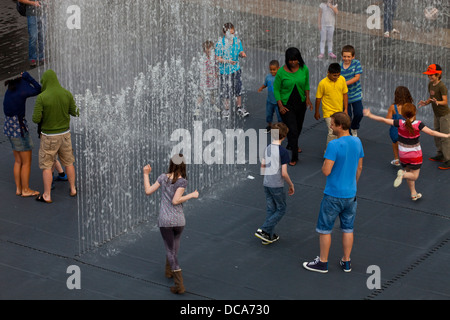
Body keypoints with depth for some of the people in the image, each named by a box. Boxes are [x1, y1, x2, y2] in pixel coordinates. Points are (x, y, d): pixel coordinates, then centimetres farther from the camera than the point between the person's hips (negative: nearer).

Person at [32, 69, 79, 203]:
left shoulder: (41, 97, -21)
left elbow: (36, 119, -18)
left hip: (49, 136, -3)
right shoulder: (67, 94, -10)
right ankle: (73, 189, 30)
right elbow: (73, 112, 3)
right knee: (68, 162, 22)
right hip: (64, 133, 4)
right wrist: (76, 111, 27)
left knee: (46, 166, 9)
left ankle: (47, 196, 14)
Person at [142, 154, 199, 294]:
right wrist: (191, 195, -9)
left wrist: (146, 174, 9)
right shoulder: (182, 181, -11)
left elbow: (148, 191, 0)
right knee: (174, 247, 28)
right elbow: (175, 201, -18)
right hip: (179, 220, -1)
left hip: (164, 220, 1)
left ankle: (180, 285, -6)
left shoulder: (163, 177, -4)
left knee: (170, 251, 4)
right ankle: (169, 270, 46)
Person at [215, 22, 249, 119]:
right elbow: (218, 58, -11)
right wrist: (227, 61, -27)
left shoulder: (237, 41, -2)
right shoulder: (220, 43, -14)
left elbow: (240, 51, 9)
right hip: (225, 70, -3)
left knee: (238, 89, 7)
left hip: (236, 69, 3)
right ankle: (227, 110, 23)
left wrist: (242, 54, -16)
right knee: (226, 91, 6)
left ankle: (240, 108, 23)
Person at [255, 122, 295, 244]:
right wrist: (291, 185, -4)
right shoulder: (283, 151, -18)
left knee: (270, 210, 15)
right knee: (281, 209, 8)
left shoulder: (267, 148, 3)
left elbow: (262, 167, 11)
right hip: (277, 185, -7)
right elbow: (284, 173, -18)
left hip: (267, 184, 7)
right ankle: (263, 230, -3)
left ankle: (269, 236, 18)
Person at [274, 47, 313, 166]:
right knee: (292, 129, -10)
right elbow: (276, 89, -8)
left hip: (300, 103, 5)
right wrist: (280, 105, -14)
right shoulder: (281, 72, -17)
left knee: (298, 127, 21)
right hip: (287, 105, -5)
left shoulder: (304, 69, -7)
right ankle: (294, 157, 0)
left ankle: (291, 145, 50)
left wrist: (307, 98, 3)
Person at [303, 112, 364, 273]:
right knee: (347, 228, 15)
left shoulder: (334, 145, -23)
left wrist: (324, 162, -3)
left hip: (333, 195, -6)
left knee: (324, 229, 8)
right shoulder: (357, 142, 0)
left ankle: (323, 262, 18)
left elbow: (326, 171, -24)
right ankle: (346, 262, 24)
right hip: (351, 194, 6)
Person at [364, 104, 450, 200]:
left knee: (409, 172, 24)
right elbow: (431, 132, -29)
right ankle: (403, 174, -22)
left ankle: (413, 194, 26)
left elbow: (383, 120, -15)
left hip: (403, 155, 3)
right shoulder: (418, 124, -24)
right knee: (414, 176, 8)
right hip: (415, 155, -3)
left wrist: (370, 115, -4)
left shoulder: (400, 123, -18)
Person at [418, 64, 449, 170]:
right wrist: (425, 102, -7)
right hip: (437, 115, 9)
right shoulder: (430, 84, 2)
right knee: (437, 136, 19)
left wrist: (437, 102, -46)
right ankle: (440, 155, 34)